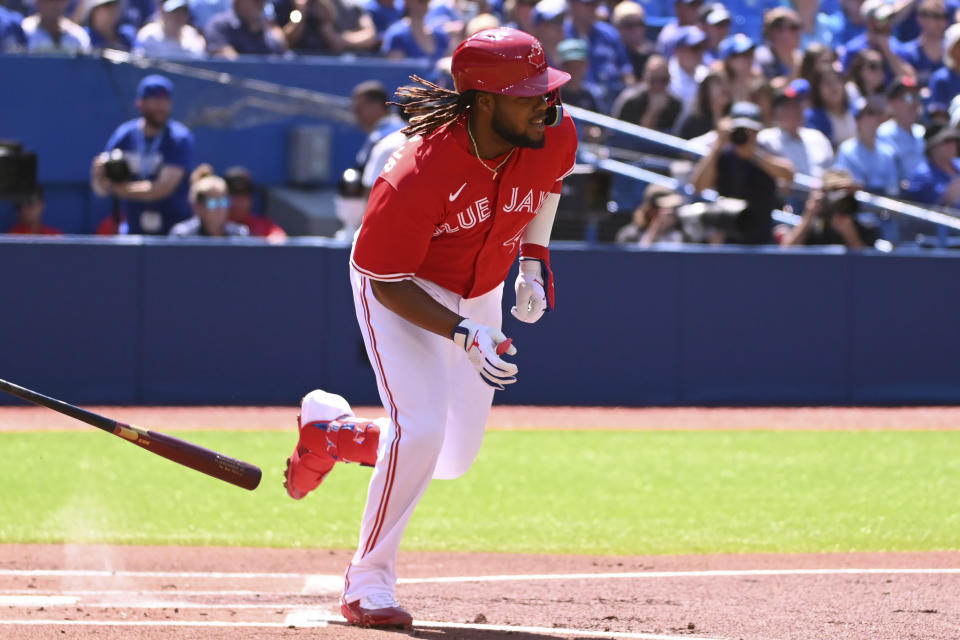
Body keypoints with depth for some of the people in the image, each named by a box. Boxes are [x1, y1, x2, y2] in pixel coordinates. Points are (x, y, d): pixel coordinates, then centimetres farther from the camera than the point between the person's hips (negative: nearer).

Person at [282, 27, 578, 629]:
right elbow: (388, 283, -27)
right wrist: (463, 334, -38)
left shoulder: (555, 135, -21)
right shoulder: (417, 176, -37)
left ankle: (332, 431, 35)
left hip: (479, 293, 6)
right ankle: (368, 584, -6)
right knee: (421, 428, -22)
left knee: (456, 456, 8)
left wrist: (533, 260, 0)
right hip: (401, 291, -6)